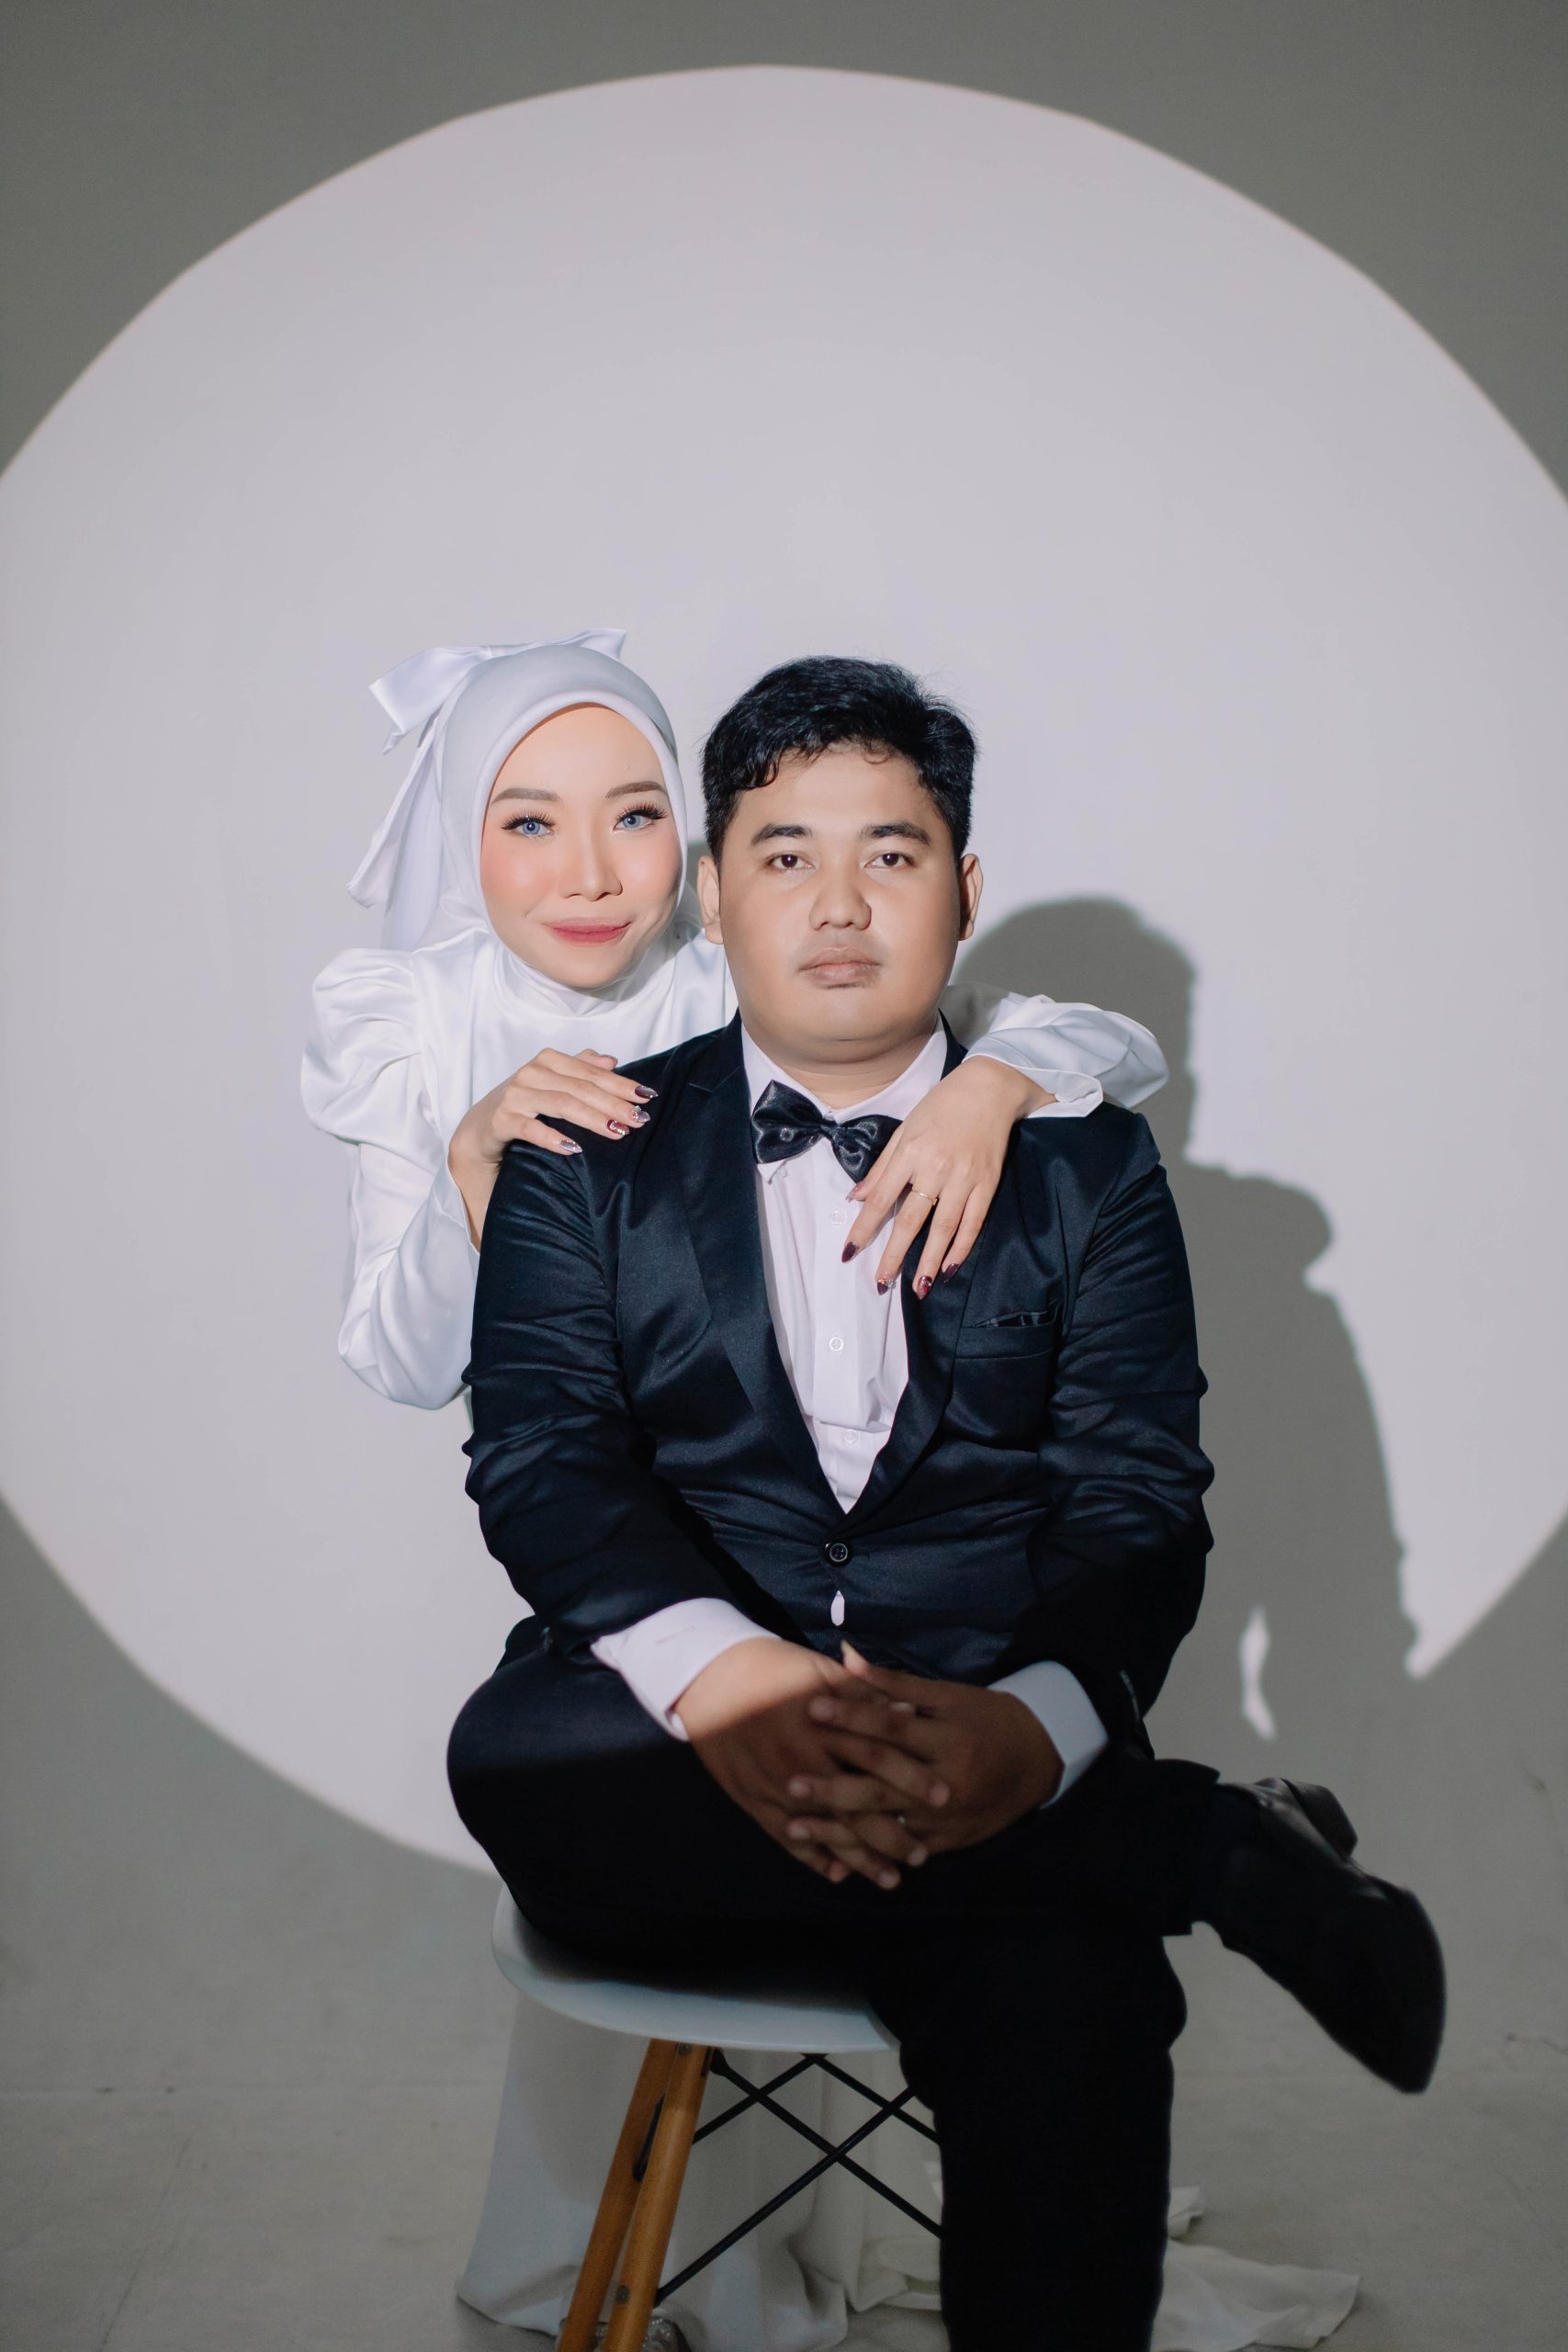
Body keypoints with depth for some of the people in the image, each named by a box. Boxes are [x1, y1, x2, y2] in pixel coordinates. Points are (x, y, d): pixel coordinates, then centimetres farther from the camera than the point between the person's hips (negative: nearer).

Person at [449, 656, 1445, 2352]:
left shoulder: (1086, 1165, 11)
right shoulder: (589, 1156, 11)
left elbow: (1141, 1498, 0)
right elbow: (538, 1454, -2)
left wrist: (1031, 1727, -23)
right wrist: (722, 1671, -23)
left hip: (991, 1749, -1)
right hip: (691, 1737, 2)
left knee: (1071, 2019, -33)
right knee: (519, 1763, -33)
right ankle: (1225, 1846, -19)